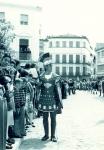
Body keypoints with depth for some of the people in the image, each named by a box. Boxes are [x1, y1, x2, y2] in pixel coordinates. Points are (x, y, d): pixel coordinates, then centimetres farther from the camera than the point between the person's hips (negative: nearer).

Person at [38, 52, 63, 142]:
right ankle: (46, 135, 20)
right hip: (44, 100, 1)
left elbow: (58, 89, -4)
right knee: (45, 118, 8)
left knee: (53, 118, 5)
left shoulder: (56, 77, 0)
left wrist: (60, 101, -9)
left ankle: (53, 135, 15)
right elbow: (38, 88, 5)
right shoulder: (41, 77, 4)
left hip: (53, 100, -1)